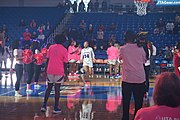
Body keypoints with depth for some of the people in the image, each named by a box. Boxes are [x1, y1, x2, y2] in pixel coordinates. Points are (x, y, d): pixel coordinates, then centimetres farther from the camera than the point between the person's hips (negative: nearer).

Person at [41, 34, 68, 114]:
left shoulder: (51, 47, 6)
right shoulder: (64, 50, -3)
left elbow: (48, 59, 7)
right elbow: (65, 63, -2)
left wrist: (46, 70, 15)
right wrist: (65, 74, 4)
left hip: (50, 71, 3)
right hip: (59, 72, -3)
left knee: (49, 88, 13)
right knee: (57, 89, 3)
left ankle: (44, 106, 8)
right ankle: (56, 108, 6)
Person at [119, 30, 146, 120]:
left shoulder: (123, 48, -2)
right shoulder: (140, 48, 2)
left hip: (127, 79, -1)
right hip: (140, 78, 1)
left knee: (126, 101, 9)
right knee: (139, 102, 9)